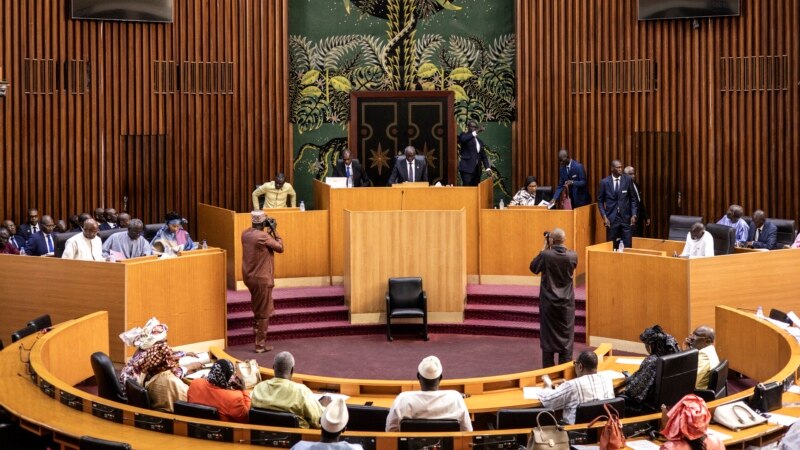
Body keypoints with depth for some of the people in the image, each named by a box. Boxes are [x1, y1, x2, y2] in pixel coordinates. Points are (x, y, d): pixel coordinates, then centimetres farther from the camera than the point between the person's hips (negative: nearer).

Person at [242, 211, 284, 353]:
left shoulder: (245, 234, 0)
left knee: (257, 305, 34)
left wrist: (269, 231, 10)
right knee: (264, 312, 3)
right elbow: (280, 248, -11)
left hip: (248, 276, 8)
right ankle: (260, 344, 6)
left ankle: (257, 326, 51)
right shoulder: (263, 236, -23)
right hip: (261, 278, -8)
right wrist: (274, 230, -5)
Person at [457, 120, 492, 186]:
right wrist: (475, 132, -26)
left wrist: (487, 167, 4)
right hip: (467, 168, -6)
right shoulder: (464, 135, 3)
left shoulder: (479, 141, 21)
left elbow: (484, 156, 18)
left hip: (477, 170, 6)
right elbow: (462, 139, -23)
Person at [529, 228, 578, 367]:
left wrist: (544, 249, 1)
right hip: (566, 303, 1)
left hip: (548, 302, -1)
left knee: (548, 335, 9)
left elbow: (533, 268, 1)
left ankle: (548, 370, 13)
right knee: (566, 336, 10)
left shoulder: (545, 255, -16)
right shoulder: (572, 256, -11)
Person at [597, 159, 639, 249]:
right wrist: (604, 216, -5)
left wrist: (634, 215, -2)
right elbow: (600, 201, 5)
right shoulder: (605, 182, -1)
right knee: (611, 246, 4)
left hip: (626, 218, 0)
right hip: (611, 218, 0)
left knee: (627, 246, -2)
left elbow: (633, 199, 7)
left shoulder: (628, 180, 1)